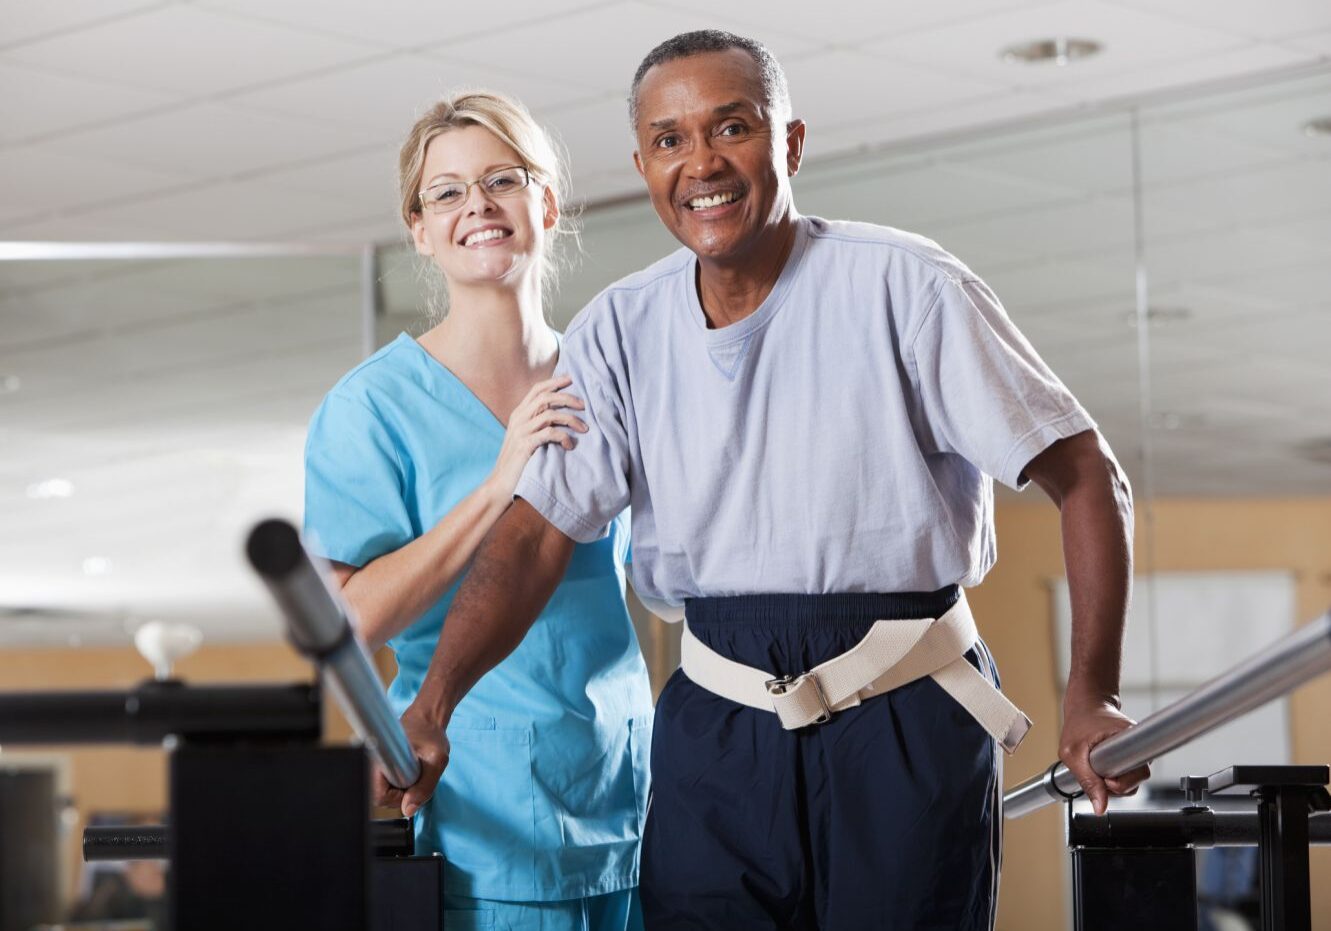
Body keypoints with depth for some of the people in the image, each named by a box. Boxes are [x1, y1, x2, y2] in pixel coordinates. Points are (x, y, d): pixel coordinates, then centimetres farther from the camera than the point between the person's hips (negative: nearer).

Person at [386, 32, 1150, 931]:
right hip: (717, 730, 3)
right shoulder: (620, 332, 4)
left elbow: (1086, 477, -7)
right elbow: (534, 537, -3)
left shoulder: (903, 287, -8)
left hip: (907, 722, -3)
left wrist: (1093, 696, -16)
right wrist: (433, 705, -19)